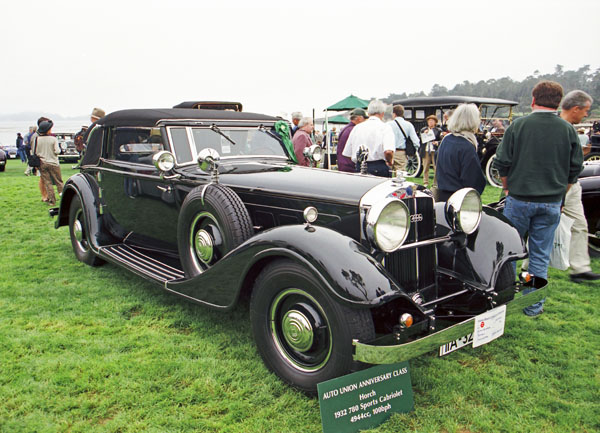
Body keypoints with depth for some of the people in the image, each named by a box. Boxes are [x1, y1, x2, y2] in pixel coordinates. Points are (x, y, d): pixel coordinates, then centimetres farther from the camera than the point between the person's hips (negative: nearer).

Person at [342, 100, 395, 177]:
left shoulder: (357, 127, 9)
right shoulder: (385, 127, -5)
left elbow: (347, 154, 10)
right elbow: (388, 151, -20)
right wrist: (390, 161, 1)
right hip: (380, 169, -4)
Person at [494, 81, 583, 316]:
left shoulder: (518, 125, -7)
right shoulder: (568, 130, 0)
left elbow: (502, 163, -4)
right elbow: (575, 168, 6)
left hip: (519, 199, -2)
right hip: (551, 203, 2)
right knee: (540, 256, 10)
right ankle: (534, 305, 18)